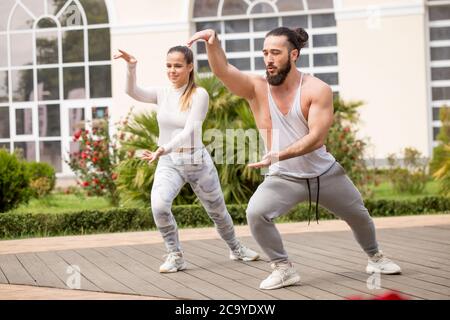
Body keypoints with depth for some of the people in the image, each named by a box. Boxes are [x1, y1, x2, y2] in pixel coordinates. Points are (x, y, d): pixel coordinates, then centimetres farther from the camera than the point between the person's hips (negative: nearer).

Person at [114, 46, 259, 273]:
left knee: (218, 211, 16)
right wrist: (131, 67, -34)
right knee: (159, 206, -27)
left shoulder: (199, 95, -12)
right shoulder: (162, 94, 0)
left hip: (196, 160, -2)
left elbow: (189, 131, -22)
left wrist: (163, 150, -36)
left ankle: (236, 249, 46)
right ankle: (175, 256, -7)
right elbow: (132, 92, -16)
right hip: (168, 163, 2)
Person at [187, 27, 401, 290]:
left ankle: (375, 257, 47)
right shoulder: (256, 88, -12)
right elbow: (223, 70, -27)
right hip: (283, 178, 0)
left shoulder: (318, 90, -17)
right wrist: (213, 41, -46)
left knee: (359, 215, 15)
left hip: (324, 173, 0)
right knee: (255, 213, -27)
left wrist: (279, 155, -38)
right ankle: (284, 269, -9)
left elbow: (317, 138, -26)